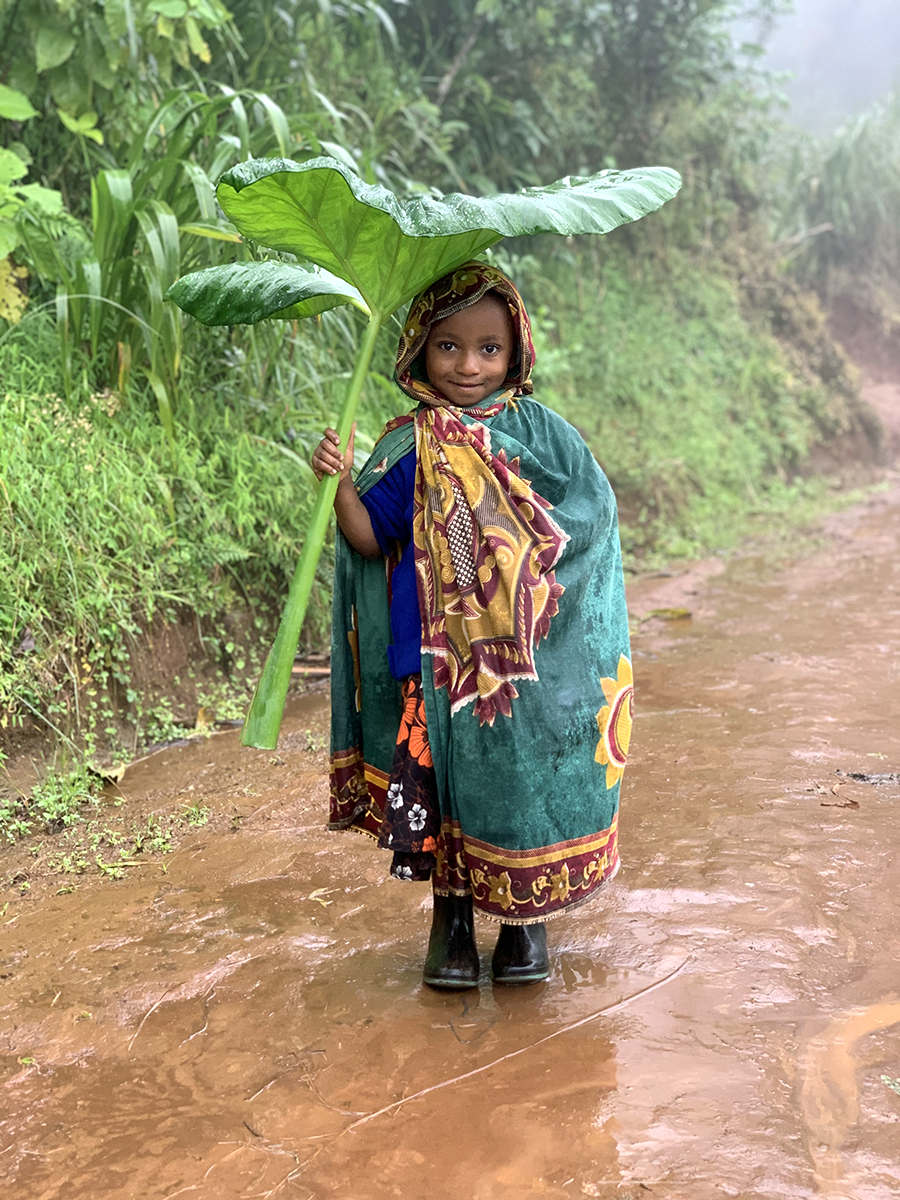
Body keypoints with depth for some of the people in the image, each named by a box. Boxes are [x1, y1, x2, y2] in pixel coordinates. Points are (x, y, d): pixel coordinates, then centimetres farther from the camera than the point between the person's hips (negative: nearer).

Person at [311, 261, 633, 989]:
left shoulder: (538, 433, 2)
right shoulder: (407, 449, 2)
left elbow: (595, 512, 3)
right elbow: (369, 539, -2)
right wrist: (340, 484, -18)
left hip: (525, 663, 0)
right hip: (436, 661, 0)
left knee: (523, 779, 6)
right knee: (443, 780, 7)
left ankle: (526, 918, 26)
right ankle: (452, 918, 26)